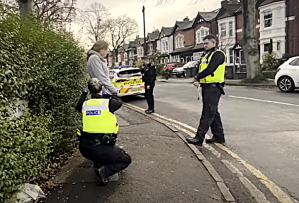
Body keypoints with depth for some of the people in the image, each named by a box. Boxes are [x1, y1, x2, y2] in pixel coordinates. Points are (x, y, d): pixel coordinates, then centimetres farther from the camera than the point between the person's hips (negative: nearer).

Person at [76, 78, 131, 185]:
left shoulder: (85, 105, 5)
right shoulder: (108, 103, -8)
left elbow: (78, 106, 32)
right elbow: (120, 102, 16)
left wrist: (84, 92, 43)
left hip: (84, 148, 6)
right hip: (100, 149, -6)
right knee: (126, 160, 11)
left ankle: (98, 164, 18)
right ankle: (104, 170, -9)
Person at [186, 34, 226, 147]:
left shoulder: (218, 54, -9)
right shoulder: (207, 55, 21)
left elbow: (210, 69, -20)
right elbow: (203, 69, 19)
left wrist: (197, 77, -12)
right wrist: (198, 78, 0)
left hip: (213, 88, -10)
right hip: (207, 87, 10)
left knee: (208, 113, -8)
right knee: (213, 112, 13)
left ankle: (199, 138, -8)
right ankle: (219, 136, 22)